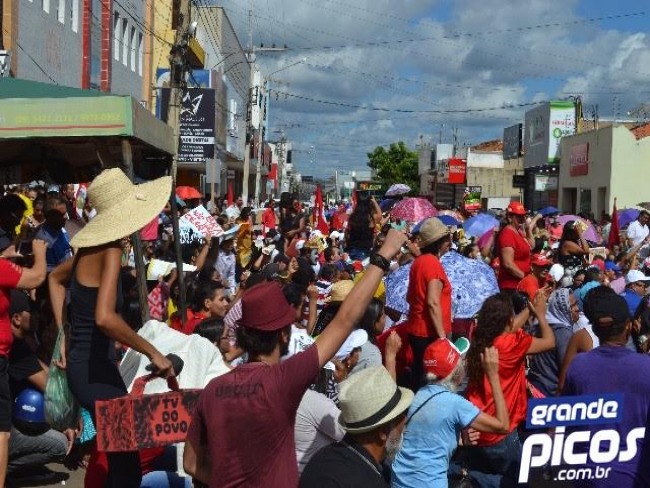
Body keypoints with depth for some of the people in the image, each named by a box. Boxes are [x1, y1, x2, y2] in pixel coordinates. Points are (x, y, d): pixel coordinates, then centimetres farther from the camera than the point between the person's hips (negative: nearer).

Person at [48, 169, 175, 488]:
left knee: (121, 458, 18)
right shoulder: (111, 249, -19)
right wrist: (153, 353, -23)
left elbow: (55, 278, 25)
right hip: (93, 369, -9)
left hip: (86, 363, 9)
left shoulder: (93, 246, 7)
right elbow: (104, 318, -33)